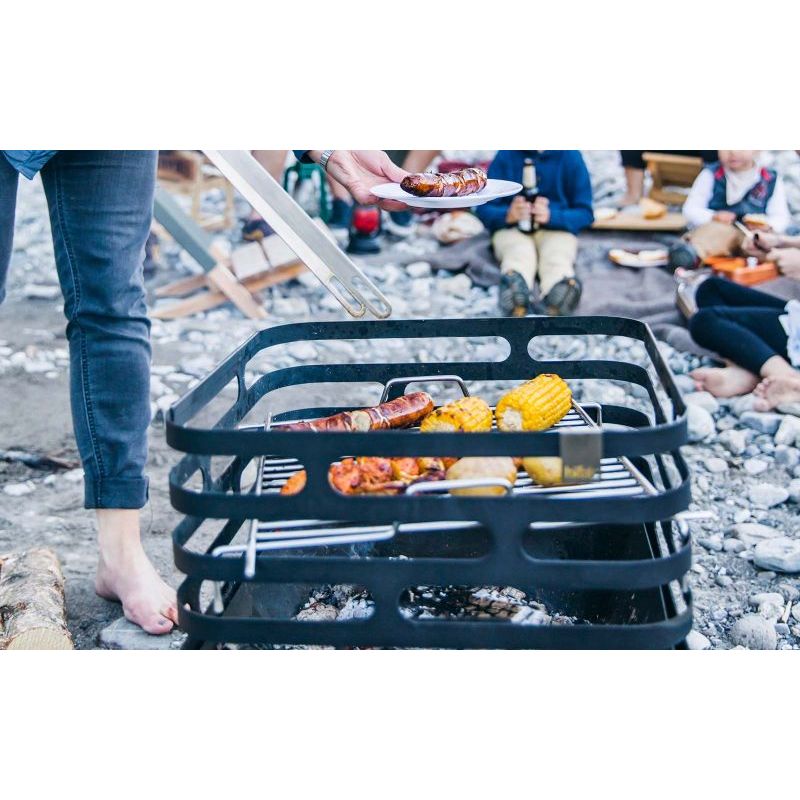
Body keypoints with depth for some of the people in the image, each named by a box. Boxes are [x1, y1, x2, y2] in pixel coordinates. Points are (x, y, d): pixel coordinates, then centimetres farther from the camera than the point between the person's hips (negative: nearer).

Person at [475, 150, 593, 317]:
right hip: (512, 229, 0)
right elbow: (484, 209, 4)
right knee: (519, 254, -35)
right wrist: (508, 215, -19)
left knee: (556, 260, -34)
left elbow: (585, 213, 2)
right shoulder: (506, 155, 5)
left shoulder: (570, 156, 4)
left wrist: (552, 216, -19)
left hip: (557, 229, 1)